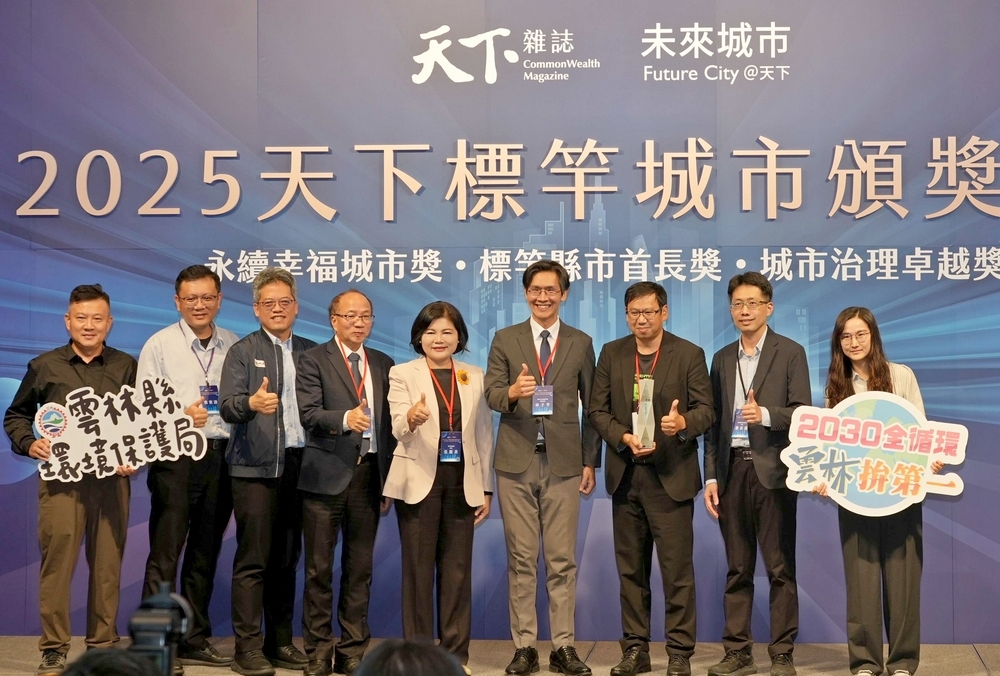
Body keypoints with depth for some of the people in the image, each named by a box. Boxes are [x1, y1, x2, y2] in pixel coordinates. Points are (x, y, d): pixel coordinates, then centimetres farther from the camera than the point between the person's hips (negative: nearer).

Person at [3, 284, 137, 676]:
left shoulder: (125, 367, 9)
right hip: (60, 478, -1)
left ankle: (103, 643, 14)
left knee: (108, 563, 4)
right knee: (57, 558, -6)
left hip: (112, 478, 1)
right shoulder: (44, 366, 8)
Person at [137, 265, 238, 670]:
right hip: (176, 458, -4)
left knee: (205, 556, 12)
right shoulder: (159, 345, 0)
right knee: (165, 556, -5)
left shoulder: (234, 347, 9)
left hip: (221, 457, 4)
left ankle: (195, 641, 23)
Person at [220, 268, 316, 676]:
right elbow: (228, 407, -10)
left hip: (300, 465, 4)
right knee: (253, 559, -4)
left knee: (287, 559, 9)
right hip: (256, 468, -4)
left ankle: (281, 642, 17)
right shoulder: (242, 352, 2)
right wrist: (251, 403, -31)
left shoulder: (310, 352, 13)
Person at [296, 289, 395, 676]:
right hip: (327, 475, -4)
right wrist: (345, 419, -31)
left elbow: (389, 424, 13)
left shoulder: (383, 364, 14)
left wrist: (390, 479, 10)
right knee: (319, 568, 2)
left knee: (360, 568, 8)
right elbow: (308, 413, -12)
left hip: (369, 474, 4)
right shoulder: (314, 360, 0)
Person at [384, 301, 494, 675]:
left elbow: (484, 435, 9)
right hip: (419, 483, -2)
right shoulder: (402, 374, 0)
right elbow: (398, 429, -14)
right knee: (418, 569, 3)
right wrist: (412, 417, -37)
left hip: (462, 483, 2)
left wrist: (486, 489, 6)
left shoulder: (475, 377, 8)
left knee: (458, 570, 6)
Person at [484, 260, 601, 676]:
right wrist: (511, 392, -25)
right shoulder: (505, 340, 7)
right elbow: (491, 395, -2)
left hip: (564, 464, 0)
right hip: (516, 462, 0)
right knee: (521, 559, 4)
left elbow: (591, 406, 9)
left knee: (562, 560, 3)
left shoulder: (581, 343, 8)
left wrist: (591, 461, 4)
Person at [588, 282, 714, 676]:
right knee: (630, 569, 10)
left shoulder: (689, 354, 1)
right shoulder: (611, 353, 9)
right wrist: (623, 437, -11)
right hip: (625, 476, 3)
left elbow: (705, 409, -3)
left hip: (671, 476, -3)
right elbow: (598, 410, 6)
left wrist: (684, 422, -24)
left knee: (677, 569, -1)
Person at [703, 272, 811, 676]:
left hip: (772, 471, -4)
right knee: (737, 568, 8)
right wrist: (711, 477, 6)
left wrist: (765, 414, -22)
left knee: (780, 567, 0)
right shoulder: (722, 358, 14)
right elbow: (714, 423, 12)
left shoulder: (790, 353, 2)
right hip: (731, 471, 4)